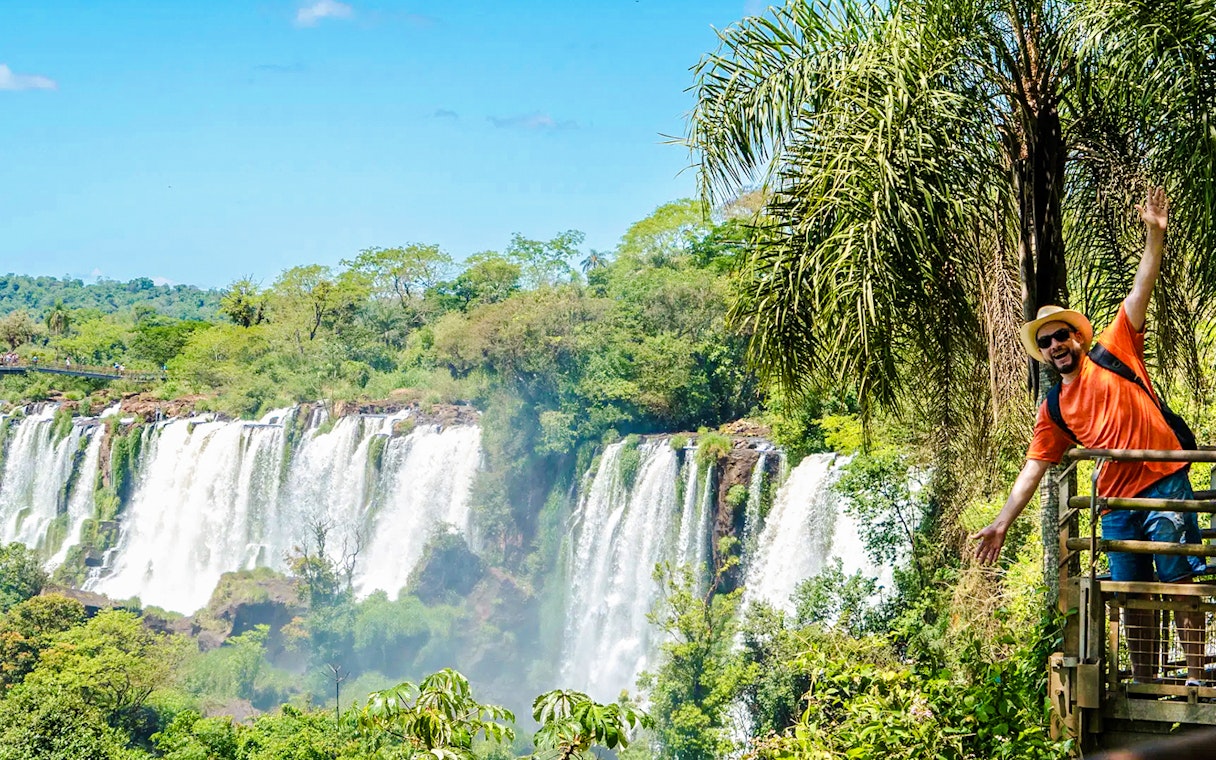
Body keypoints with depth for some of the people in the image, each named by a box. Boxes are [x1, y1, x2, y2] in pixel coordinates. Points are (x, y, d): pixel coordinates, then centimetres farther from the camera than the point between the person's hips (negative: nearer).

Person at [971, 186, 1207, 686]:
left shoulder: (1113, 353, 3)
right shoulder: (1054, 411, 12)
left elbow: (1140, 292, -4)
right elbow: (1033, 469, 11)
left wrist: (1155, 235, -15)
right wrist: (1002, 523, 5)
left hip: (1163, 481, -5)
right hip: (1117, 500, 5)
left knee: (1180, 582, -6)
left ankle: (1196, 679, -4)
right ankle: (1143, 683, 16)